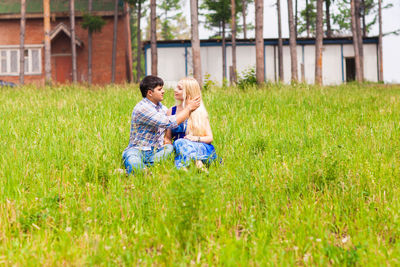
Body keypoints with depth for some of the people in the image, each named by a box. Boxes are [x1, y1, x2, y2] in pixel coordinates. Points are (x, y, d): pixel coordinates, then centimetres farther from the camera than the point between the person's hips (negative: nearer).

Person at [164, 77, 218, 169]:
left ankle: (199, 164, -53)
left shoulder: (199, 112, 5)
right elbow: (167, 137, 17)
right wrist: (166, 142, -8)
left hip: (201, 149, -3)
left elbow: (209, 138, 5)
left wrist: (196, 138, -14)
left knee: (180, 143, -34)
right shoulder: (171, 111, 14)